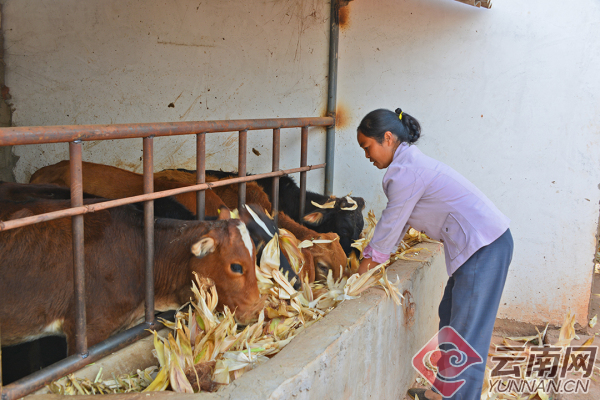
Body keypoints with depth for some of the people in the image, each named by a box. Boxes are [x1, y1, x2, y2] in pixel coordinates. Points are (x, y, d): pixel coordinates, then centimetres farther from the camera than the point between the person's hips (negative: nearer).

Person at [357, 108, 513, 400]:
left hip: (484, 246, -11)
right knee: (450, 318, 19)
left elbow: (392, 223, -8)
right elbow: (399, 222, 19)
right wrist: (373, 257, 19)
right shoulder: (411, 162, 15)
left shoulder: (405, 171, -17)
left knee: (467, 332, -6)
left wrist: (370, 259, 7)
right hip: (480, 243, 11)